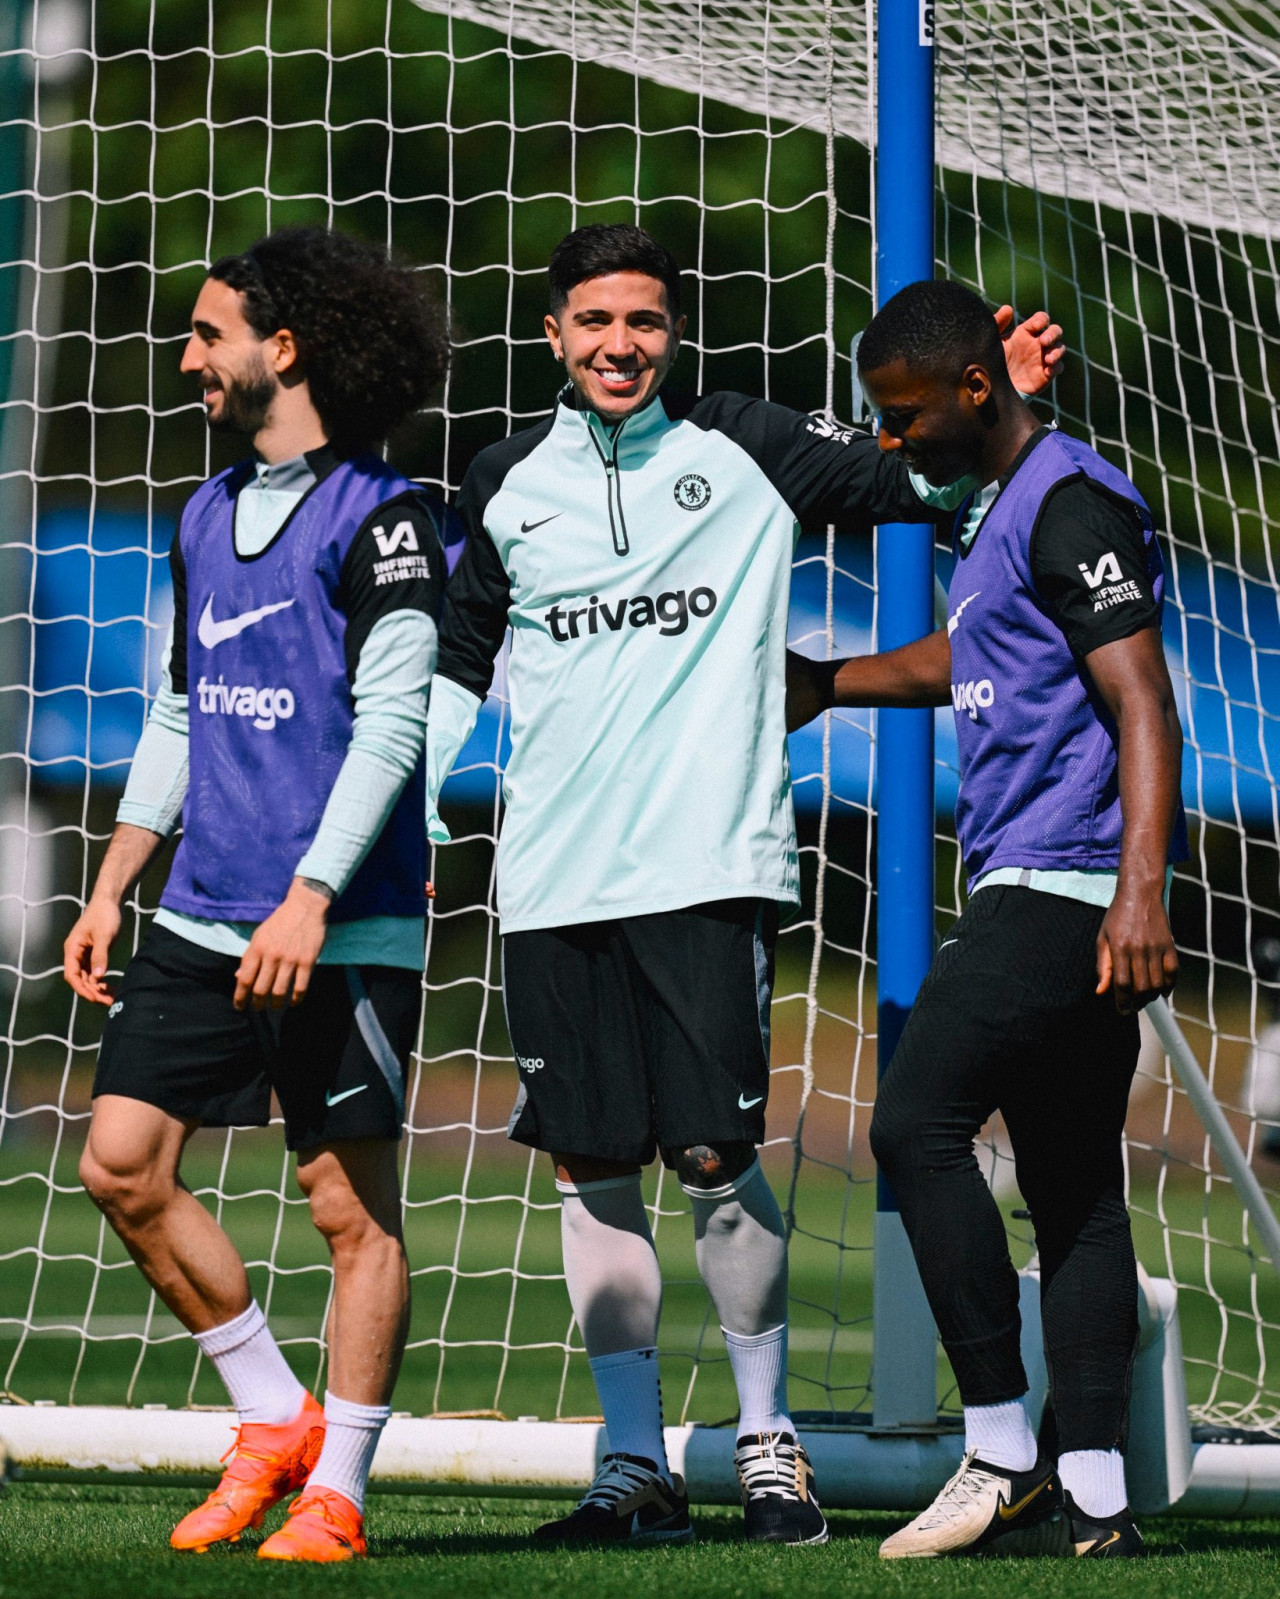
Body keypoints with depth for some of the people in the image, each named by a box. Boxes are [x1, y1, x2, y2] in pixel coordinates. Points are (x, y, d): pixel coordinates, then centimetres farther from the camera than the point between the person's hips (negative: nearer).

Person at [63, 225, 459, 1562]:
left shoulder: (381, 516, -8)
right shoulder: (207, 516, 16)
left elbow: (389, 726, -14)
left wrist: (309, 902, -21)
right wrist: (110, 892, 17)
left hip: (342, 933, -7)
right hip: (201, 920, 8)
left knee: (351, 1204, -2)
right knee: (122, 1164, 1)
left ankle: (335, 1490, 6)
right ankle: (271, 1417, 15)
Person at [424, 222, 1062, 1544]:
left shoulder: (744, 452, 4)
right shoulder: (504, 485, 11)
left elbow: (916, 486, 5)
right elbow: (458, 660, 22)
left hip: (707, 864, -3)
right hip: (554, 878, 3)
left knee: (715, 1153, -7)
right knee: (590, 1167, 2)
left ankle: (767, 1438, 9)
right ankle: (635, 1462, 10)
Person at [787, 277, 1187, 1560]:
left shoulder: (1071, 504, -12)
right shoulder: (999, 512, 19)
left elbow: (1142, 704, -20)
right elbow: (957, 662, 38)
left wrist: (1138, 891, -28)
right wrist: (821, 683, 47)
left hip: (1063, 886, -10)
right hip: (1047, 891, 10)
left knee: (917, 1123, -13)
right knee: (1073, 1181, 7)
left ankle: (1003, 1452, -11)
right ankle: (1092, 1499, 6)